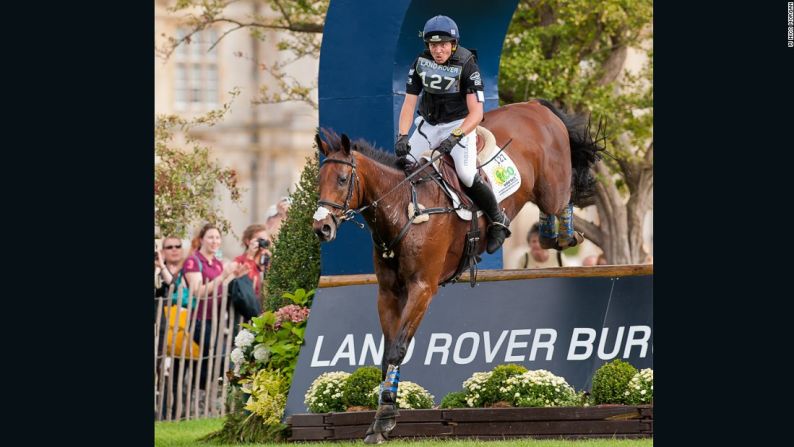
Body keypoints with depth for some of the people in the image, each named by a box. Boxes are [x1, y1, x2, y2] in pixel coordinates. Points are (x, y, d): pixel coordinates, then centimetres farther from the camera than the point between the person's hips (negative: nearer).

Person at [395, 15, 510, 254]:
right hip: (428, 124, 5)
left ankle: (498, 221, -2)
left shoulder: (466, 65, -19)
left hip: (459, 124, -5)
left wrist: (454, 137, -34)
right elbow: (409, 103, -3)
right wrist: (402, 136, -17)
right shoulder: (420, 63, -6)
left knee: (467, 176, -22)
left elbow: (476, 113, -22)